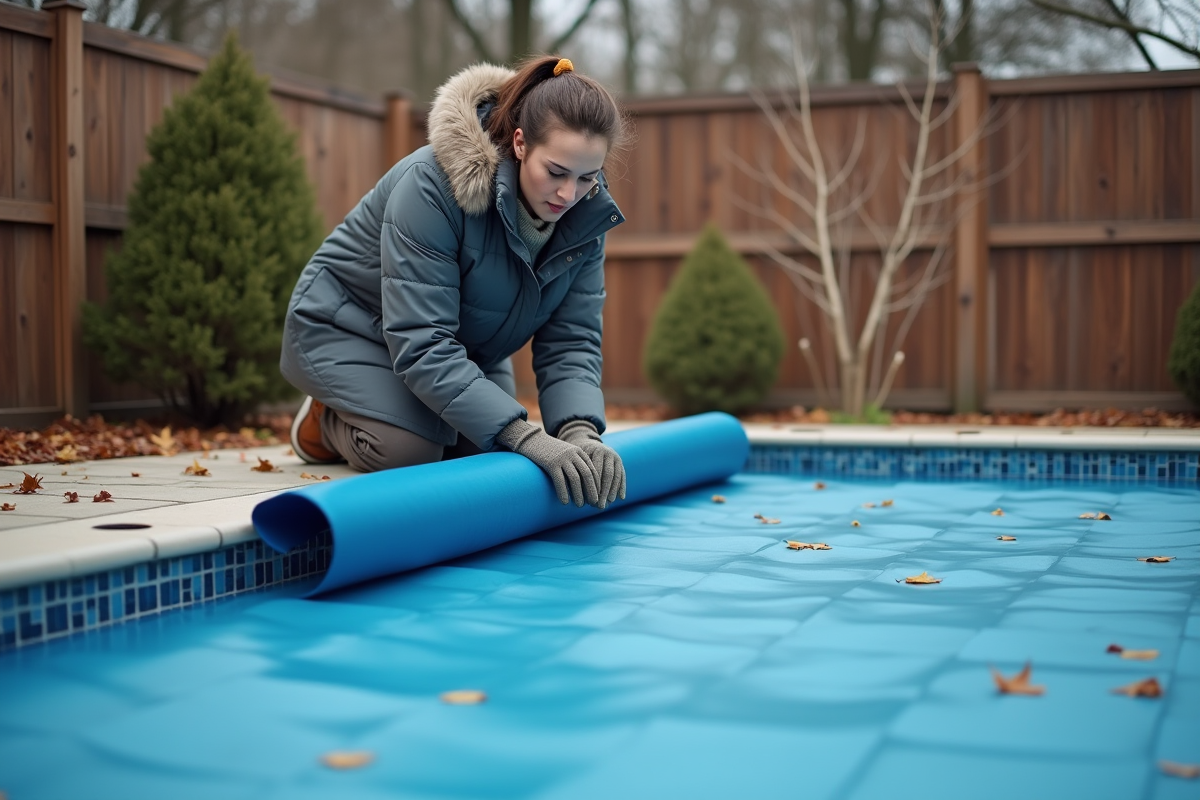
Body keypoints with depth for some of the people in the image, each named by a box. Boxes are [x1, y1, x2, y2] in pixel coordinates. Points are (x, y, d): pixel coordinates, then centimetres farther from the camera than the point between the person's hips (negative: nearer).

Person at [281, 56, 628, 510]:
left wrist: (580, 431, -40)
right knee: (409, 448, -26)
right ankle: (326, 422, 7)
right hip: (348, 322, -6)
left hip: (465, 342, 6)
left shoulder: (586, 215, -19)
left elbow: (570, 342, -19)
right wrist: (526, 437, -49)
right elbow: (421, 345, -41)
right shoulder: (432, 183, -37)